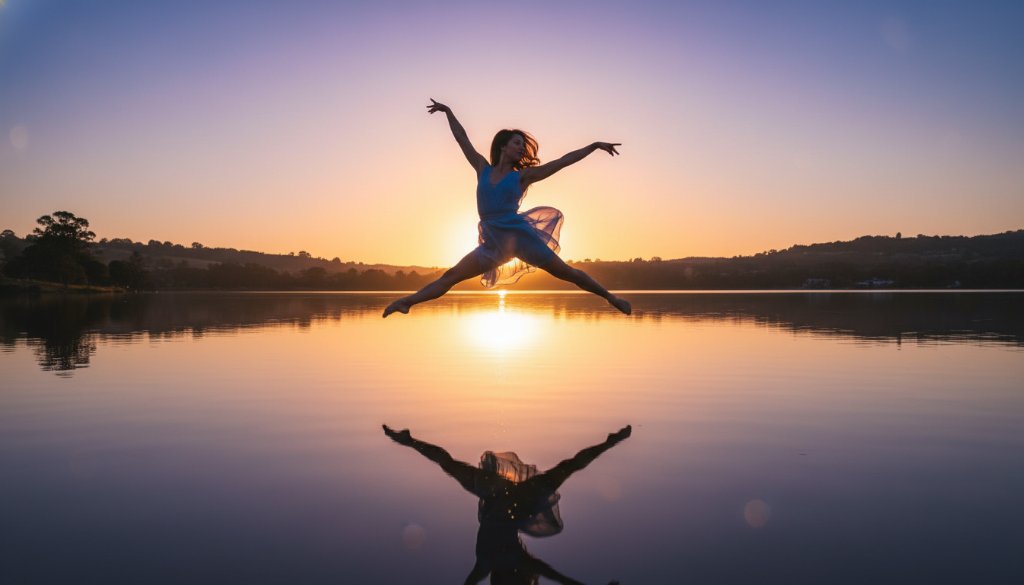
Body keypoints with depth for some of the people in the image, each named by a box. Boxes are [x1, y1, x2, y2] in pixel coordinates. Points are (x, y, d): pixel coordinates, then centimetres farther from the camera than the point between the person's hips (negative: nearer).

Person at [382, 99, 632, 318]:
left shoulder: (522, 176, 4)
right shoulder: (483, 169, 11)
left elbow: (564, 161, 5)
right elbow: (462, 138, 19)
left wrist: (595, 145, 6)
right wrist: (447, 111, 23)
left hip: (519, 235, -2)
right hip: (493, 244, 3)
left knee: (566, 272, 3)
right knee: (451, 276, 0)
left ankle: (610, 297, 15)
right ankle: (406, 302, -1)